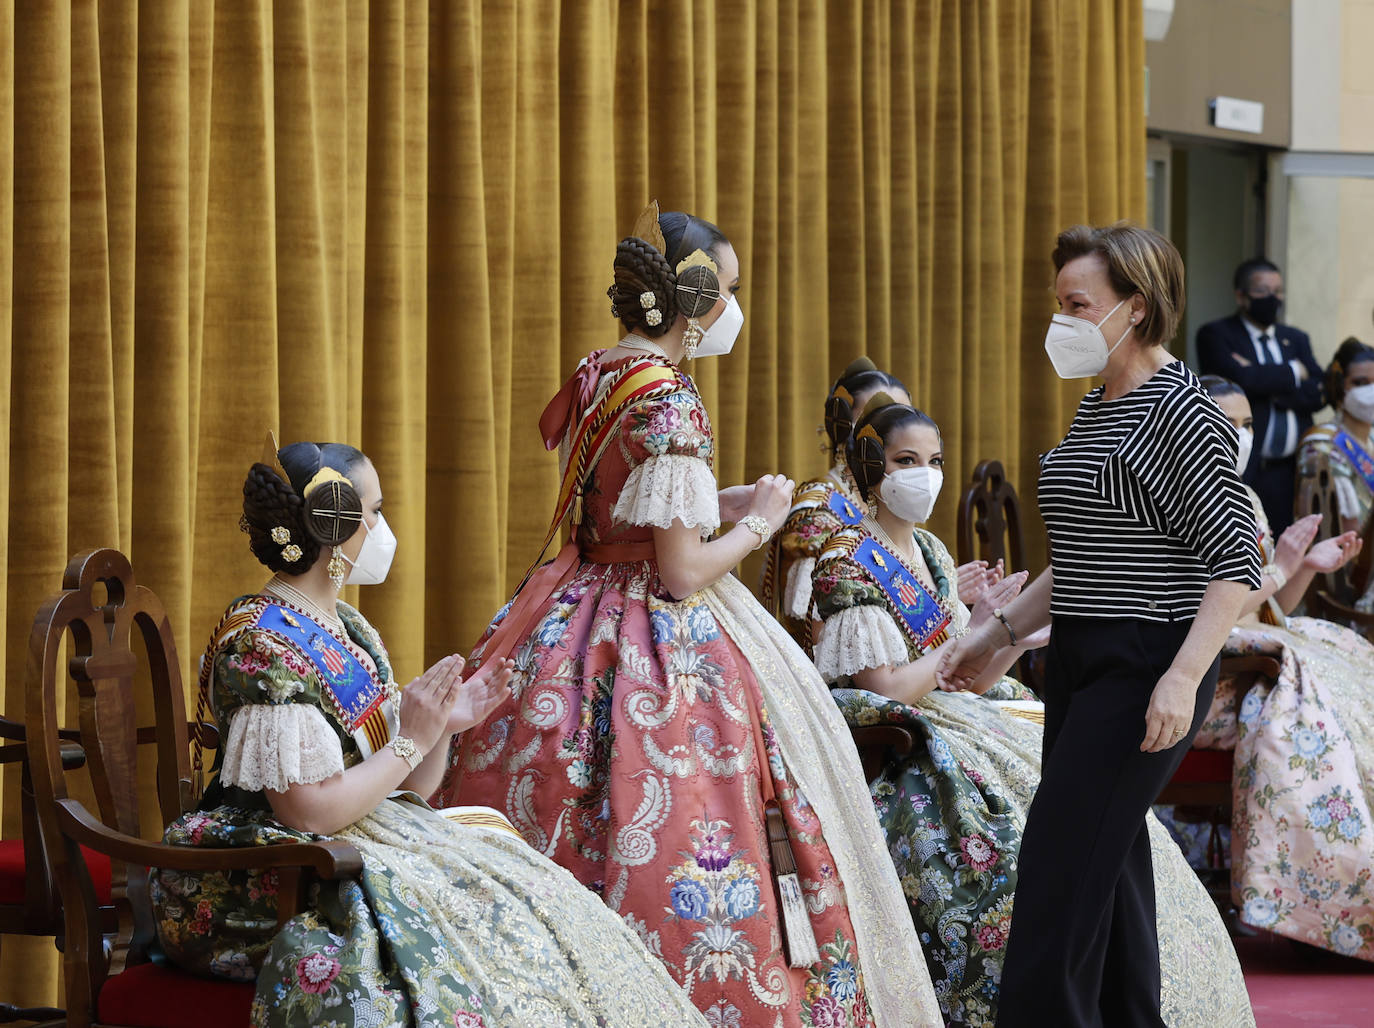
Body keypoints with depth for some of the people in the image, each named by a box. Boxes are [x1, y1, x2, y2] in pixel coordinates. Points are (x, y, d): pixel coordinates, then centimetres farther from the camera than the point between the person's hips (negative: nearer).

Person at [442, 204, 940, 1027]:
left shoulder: (598, 377, 7)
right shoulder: (670, 405, -19)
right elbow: (681, 572, -20)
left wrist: (719, 504, 19)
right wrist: (759, 524, -4)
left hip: (586, 626, 9)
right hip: (660, 647, -9)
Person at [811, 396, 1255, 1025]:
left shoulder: (931, 553, 16)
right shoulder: (848, 561, -7)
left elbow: (971, 680, 14)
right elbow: (888, 689, -16)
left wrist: (1019, 642, -4)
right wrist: (977, 631, -12)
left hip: (952, 720, 8)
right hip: (895, 744, -8)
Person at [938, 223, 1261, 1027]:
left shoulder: (1180, 411, -13)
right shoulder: (1096, 408, 14)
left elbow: (1236, 561, -16)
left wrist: (1184, 676, -25)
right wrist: (999, 632, 22)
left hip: (1146, 667, -9)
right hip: (1081, 661, 9)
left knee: (1061, 865, -11)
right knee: (1111, 868, 11)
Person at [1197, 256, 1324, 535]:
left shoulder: (1296, 339, 19)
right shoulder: (1215, 335, 2)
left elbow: (1320, 393, 5)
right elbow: (1242, 379, -16)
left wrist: (1269, 386, -8)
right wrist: (1293, 372, -2)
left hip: (1293, 471, 5)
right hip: (1243, 470, -5)